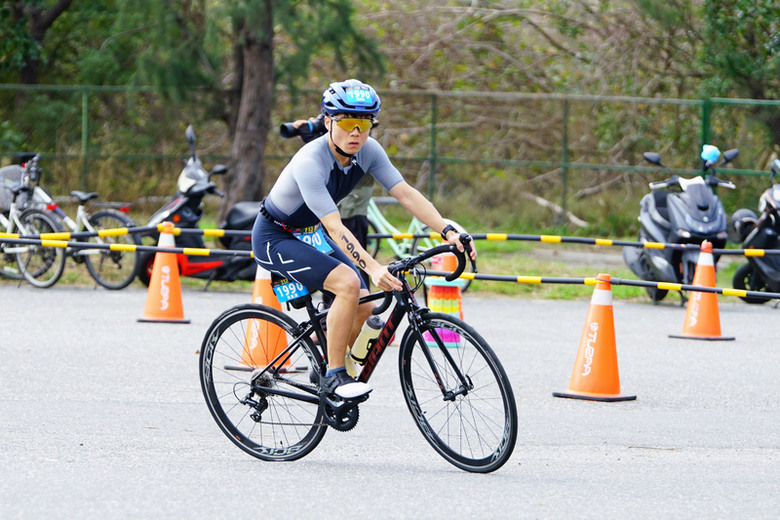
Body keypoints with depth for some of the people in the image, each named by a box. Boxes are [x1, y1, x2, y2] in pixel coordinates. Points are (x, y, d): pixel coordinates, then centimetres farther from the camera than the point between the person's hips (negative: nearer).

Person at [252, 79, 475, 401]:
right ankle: (334, 375, -16)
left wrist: (449, 232, -28)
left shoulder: (368, 151, -12)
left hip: (309, 234, 8)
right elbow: (335, 228, -39)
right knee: (348, 283, -27)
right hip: (274, 238, -8)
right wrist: (372, 268, -50)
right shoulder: (310, 162, -33)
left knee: (363, 307, -5)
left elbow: (407, 194, -16)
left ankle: (323, 363, 19)